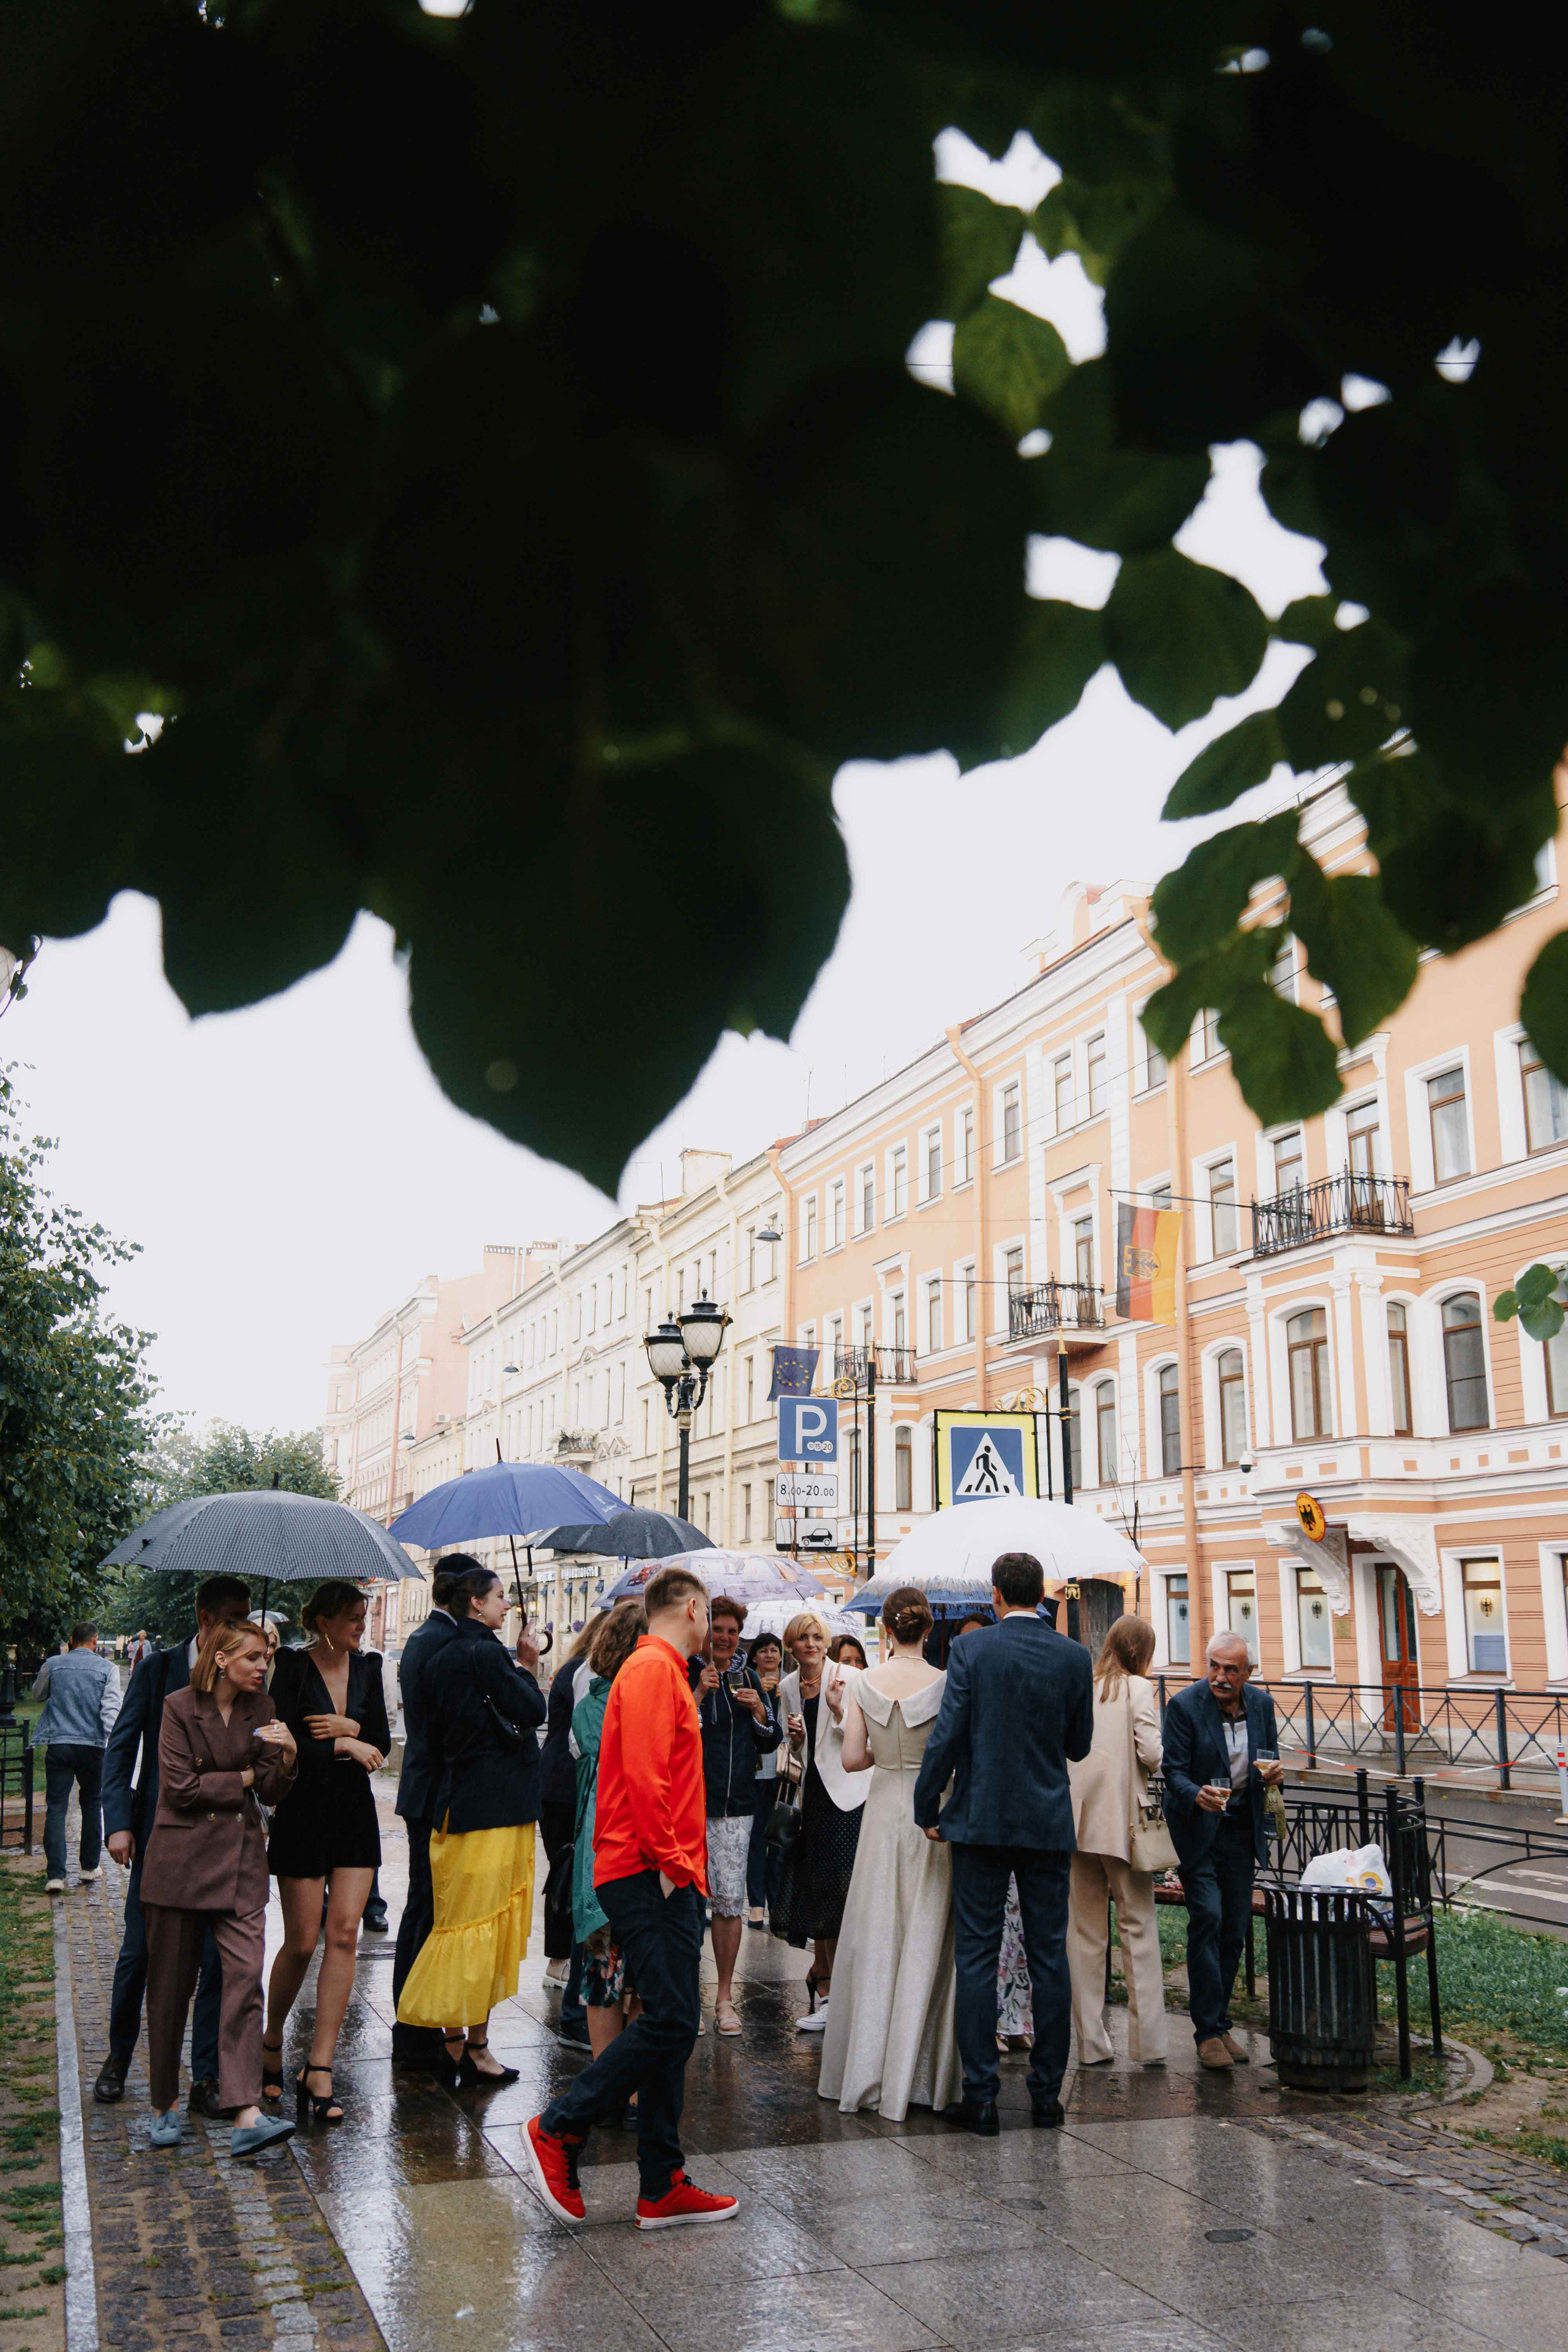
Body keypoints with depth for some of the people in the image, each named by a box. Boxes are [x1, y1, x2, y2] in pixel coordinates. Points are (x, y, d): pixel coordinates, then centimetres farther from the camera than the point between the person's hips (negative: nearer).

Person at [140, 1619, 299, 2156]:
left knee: (246, 1979, -9)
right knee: (170, 1986, 6)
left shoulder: (261, 1709, 7)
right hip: (182, 1856, -3)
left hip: (241, 1858, 3)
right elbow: (180, 1787, -10)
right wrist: (243, 1778, -3)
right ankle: (164, 2106, 23)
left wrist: (287, 1758, -14)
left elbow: (272, 1792, 5)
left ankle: (246, 2116, -13)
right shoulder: (180, 1707, -6)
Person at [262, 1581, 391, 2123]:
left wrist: (350, 1727, -12)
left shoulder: (366, 1667, 6)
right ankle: (271, 2045, 27)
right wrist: (346, 1746, -14)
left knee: (344, 1935, -4)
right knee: (301, 1942, 2)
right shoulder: (292, 1668, -8)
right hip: (303, 1813, -4)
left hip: (354, 1813, 4)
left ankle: (319, 2069, 1)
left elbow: (382, 1743, 5)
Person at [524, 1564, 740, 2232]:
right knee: (670, 2021, -11)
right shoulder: (653, 1668, -11)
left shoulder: (664, 1671, 21)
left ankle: (662, 2188, 13)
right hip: (650, 1876, -10)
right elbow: (643, 1775, -20)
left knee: (671, 2026, 9)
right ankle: (558, 2129, -1)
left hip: (666, 1878, 10)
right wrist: (668, 1862, -17)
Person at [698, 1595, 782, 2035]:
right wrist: (699, 1695, -19)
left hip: (737, 1804, 4)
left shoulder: (747, 1678, 12)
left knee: (731, 1901, 2)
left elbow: (771, 1742, 15)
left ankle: (725, 1996, 12)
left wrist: (758, 1711, -4)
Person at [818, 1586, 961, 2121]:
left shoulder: (862, 1684, -3)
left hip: (882, 1810, 2)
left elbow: (852, 1758, -2)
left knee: (874, 1936, 10)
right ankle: (911, 2076, 7)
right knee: (924, 1940, 4)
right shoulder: (944, 1684, -9)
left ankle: (865, 2072, 16)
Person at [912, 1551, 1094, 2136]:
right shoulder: (1074, 1657, -1)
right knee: (1050, 1958, 10)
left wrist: (927, 1809, -1)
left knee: (977, 1958, 3)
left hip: (982, 1822, -2)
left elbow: (946, 1737, -10)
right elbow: (1079, 1746, 8)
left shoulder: (971, 1649, -8)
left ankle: (981, 2097, 4)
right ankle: (1048, 2093, 15)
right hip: (1048, 1824, 2)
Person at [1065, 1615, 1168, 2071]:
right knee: (1138, 1928, 6)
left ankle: (1091, 2042, 11)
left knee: (1085, 1931, 9)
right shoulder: (1139, 1689, -5)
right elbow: (1151, 1753, -12)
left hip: (1079, 1822, 4)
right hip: (1122, 1822, -4)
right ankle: (1147, 2042, 5)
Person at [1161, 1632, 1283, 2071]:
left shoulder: (1262, 1704, 0)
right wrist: (1197, 1795, -34)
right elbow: (1174, 1771, -13)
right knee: (1207, 1919, -14)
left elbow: (1270, 1756, 13)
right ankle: (1209, 2031, -6)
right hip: (1197, 1827, -5)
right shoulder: (1185, 1705, -14)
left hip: (1241, 1829, 5)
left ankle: (1218, 2023, 21)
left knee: (1235, 1928, 8)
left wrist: (1273, 1774, -11)